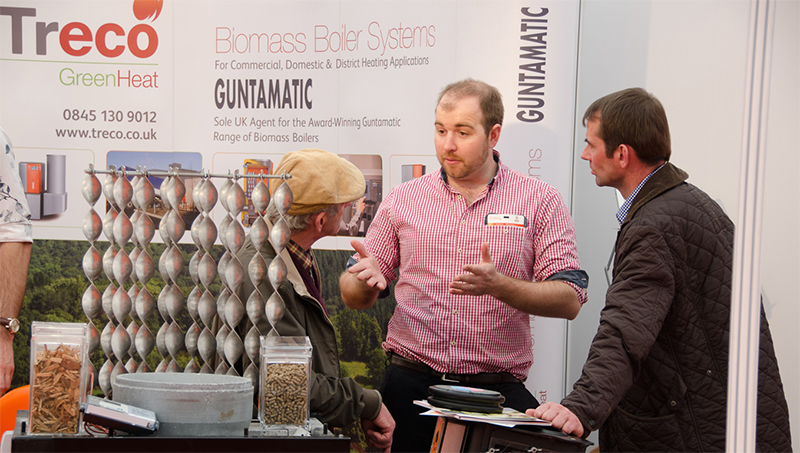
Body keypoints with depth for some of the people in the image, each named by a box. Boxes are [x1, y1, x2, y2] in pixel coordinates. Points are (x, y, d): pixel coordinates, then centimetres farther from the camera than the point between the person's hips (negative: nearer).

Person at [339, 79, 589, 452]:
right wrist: (366, 279, -11)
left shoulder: (539, 201, 4)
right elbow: (353, 297, 13)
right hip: (410, 385, 1)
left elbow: (569, 300, -3)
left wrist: (498, 286, -19)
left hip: (497, 391, -1)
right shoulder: (403, 199, 10)